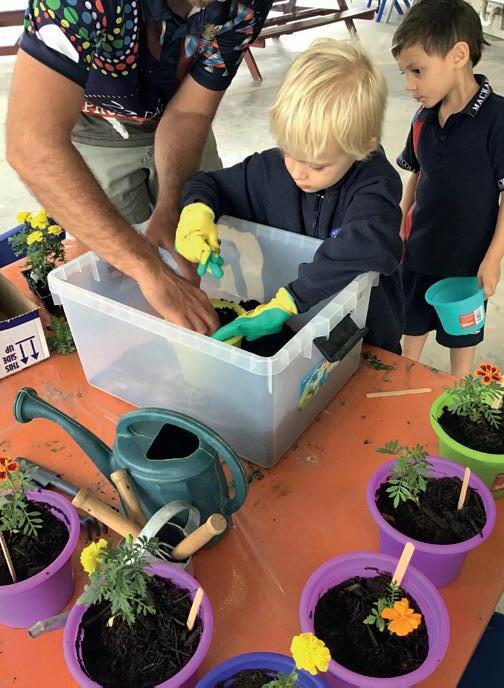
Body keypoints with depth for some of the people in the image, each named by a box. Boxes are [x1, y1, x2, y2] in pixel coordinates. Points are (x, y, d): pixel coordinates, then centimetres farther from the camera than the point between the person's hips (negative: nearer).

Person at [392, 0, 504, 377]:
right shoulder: (424, 119, -4)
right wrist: (401, 227, 11)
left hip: (468, 257, -5)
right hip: (420, 248, 5)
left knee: (462, 330, 17)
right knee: (413, 319, 22)